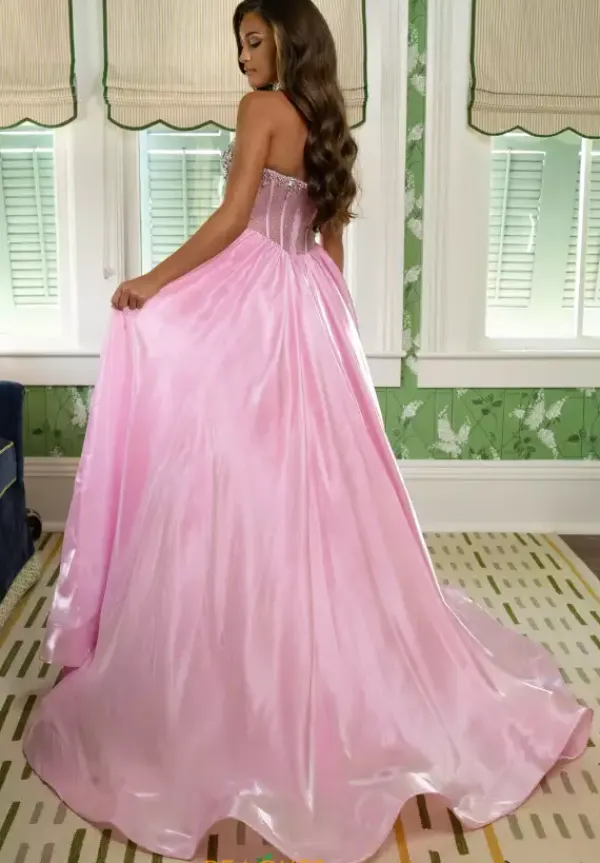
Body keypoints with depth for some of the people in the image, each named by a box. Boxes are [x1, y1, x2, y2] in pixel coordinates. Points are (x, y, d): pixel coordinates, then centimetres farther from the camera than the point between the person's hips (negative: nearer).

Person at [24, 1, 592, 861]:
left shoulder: (263, 108, -7)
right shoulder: (328, 125, 16)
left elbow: (233, 219, -15)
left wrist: (153, 281, -9)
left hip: (252, 304, -8)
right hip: (310, 307, 8)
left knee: (240, 480, -4)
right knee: (309, 480, 12)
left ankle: (242, 662, 4)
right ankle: (345, 648, 22)